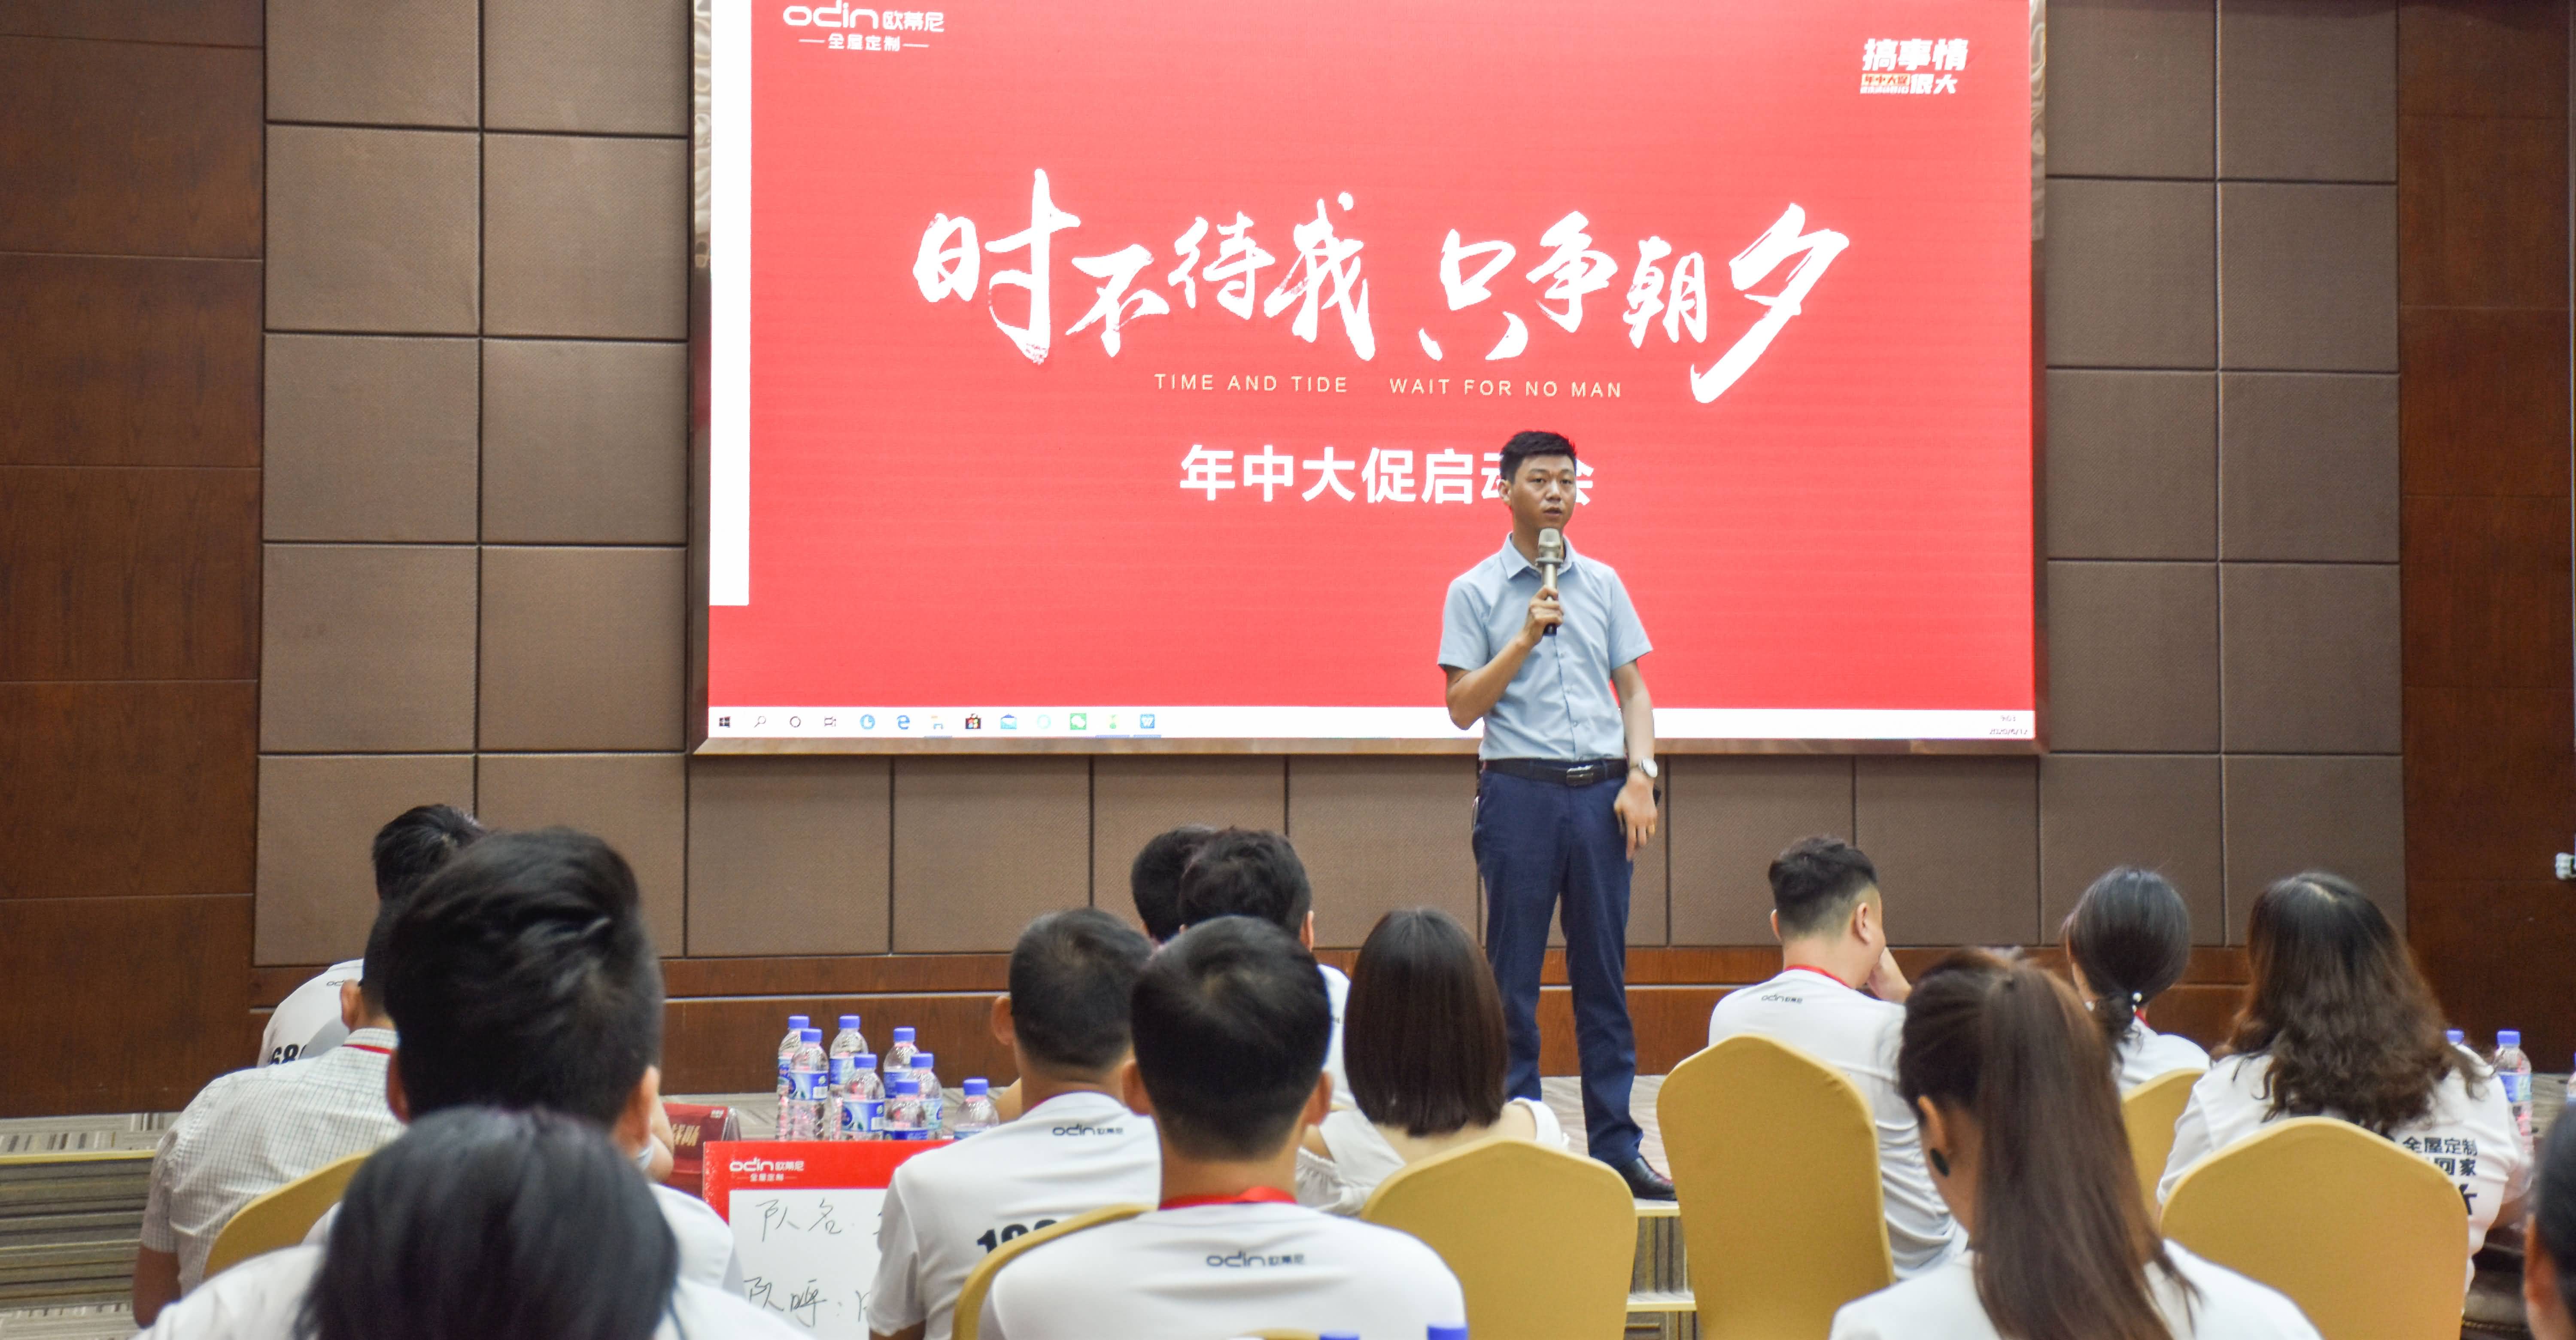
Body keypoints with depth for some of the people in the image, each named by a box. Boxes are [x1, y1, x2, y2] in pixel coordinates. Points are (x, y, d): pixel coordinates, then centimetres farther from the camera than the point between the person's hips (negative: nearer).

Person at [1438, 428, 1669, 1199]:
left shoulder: (1602, 583, 13)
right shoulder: (1475, 592, 3)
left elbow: (1633, 689, 13)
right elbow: (1463, 707, -3)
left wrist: (1639, 776, 0)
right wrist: (1527, 636, -12)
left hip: (1600, 791, 3)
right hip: (1520, 790, -3)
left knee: (1604, 972, 4)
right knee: (1513, 977, 0)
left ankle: (1616, 1146, 8)